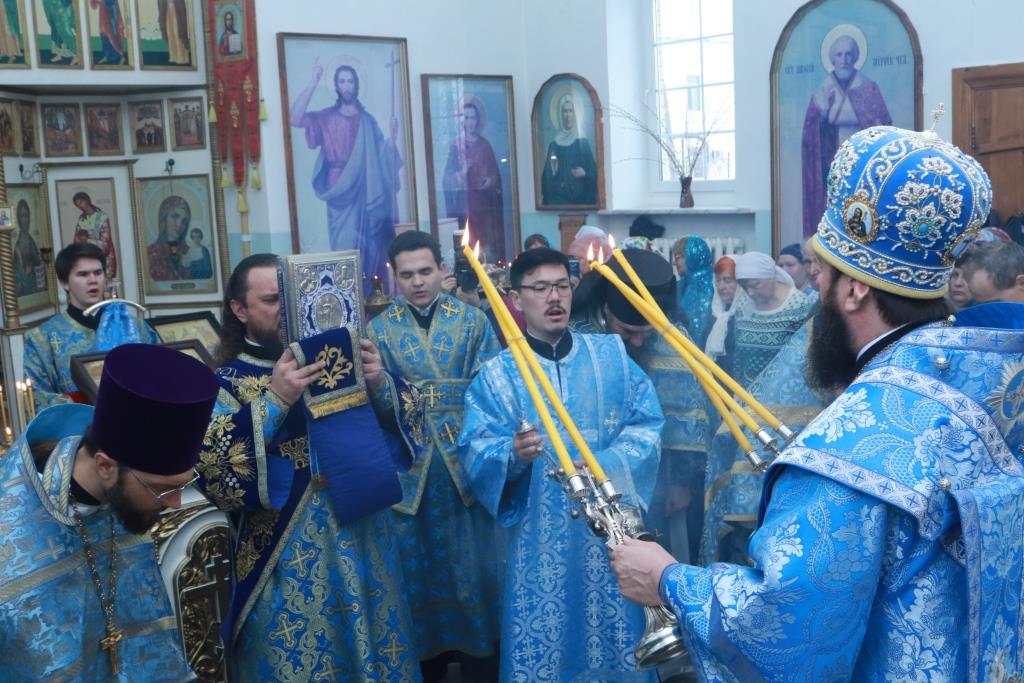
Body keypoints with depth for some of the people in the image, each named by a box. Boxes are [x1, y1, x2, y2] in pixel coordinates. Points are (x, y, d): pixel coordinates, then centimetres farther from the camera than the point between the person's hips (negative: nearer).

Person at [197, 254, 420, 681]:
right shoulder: (225, 383, -4)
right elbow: (213, 472, -18)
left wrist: (377, 384, -13)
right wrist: (274, 400, -23)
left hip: (364, 544, 4)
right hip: (289, 563, -4)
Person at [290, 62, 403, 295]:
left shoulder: (368, 120, 13)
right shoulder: (326, 118, 5)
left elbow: (381, 156, 11)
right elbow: (295, 119, -13)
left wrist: (393, 137, -7)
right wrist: (313, 83, -15)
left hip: (365, 193, 2)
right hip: (340, 193, -2)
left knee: (369, 246, 3)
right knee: (345, 247, -7)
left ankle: (368, 297, 12)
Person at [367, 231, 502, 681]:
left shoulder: (473, 320, 1)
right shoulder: (379, 329, 4)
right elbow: (384, 404, -4)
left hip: (467, 460, -1)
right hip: (410, 464, 1)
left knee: (473, 564, 7)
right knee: (419, 566, 11)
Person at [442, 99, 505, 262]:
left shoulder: (484, 144, 11)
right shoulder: (456, 144, 2)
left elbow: (495, 171, 14)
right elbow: (448, 175, -1)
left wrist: (491, 180, -6)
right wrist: (460, 175, -21)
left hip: (484, 201, 3)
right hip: (464, 200, -3)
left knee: (488, 242, -2)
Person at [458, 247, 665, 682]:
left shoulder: (612, 354, 4)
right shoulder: (497, 374, 0)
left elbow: (647, 424, -1)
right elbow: (475, 450, -8)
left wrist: (608, 464, -18)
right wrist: (513, 455, -29)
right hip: (540, 538, -1)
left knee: (617, 638, 10)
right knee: (542, 643, 5)